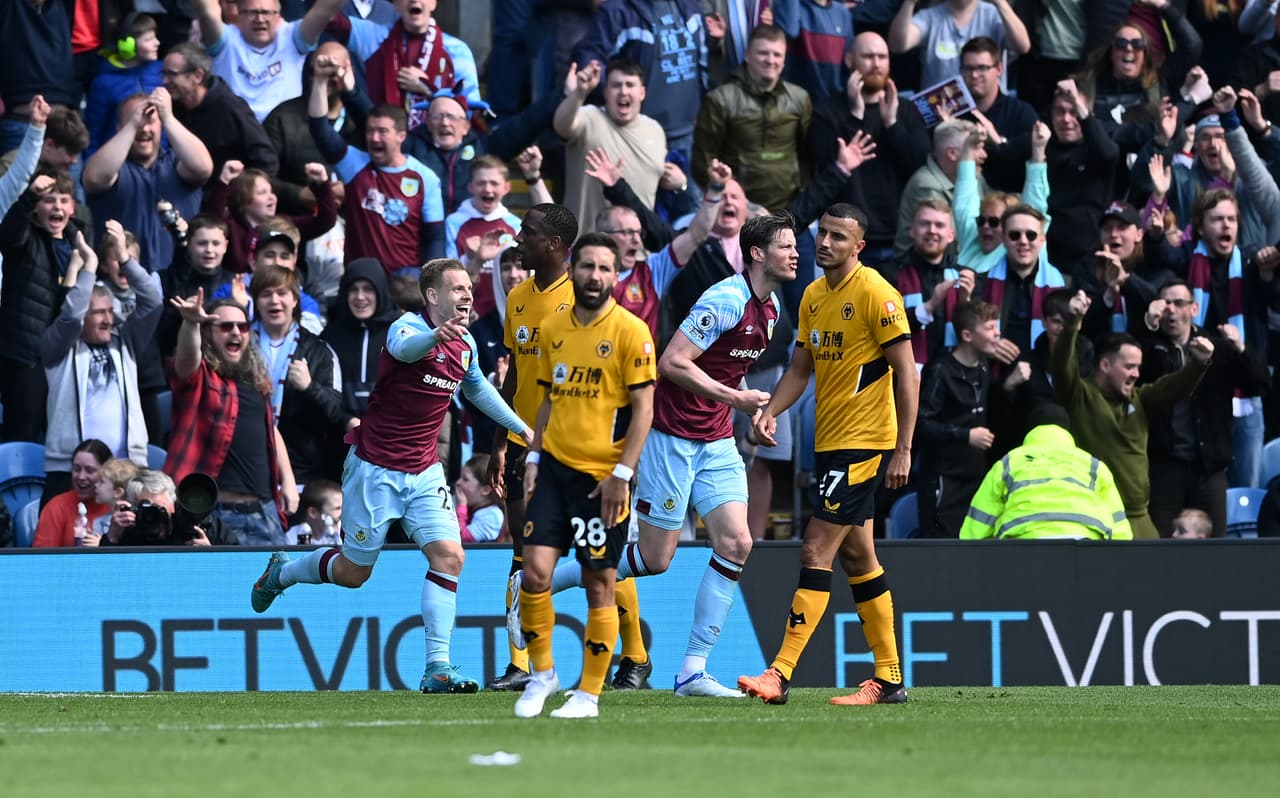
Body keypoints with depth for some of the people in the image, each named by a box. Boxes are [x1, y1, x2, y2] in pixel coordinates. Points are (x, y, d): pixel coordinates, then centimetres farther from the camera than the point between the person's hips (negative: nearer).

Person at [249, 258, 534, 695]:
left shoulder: (465, 345, 5)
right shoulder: (409, 326, -18)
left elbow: (478, 388, 28)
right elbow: (403, 347, -45)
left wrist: (522, 427, 30)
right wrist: (435, 336, -67)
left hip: (424, 473, 6)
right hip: (375, 469, -6)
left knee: (449, 556, -14)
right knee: (354, 572, 6)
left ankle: (437, 668, -13)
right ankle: (283, 570, 37)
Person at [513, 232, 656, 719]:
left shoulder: (631, 332, -7)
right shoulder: (554, 329, 9)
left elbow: (643, 408, -9)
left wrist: (622, 473, -15)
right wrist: (533, 457, 9)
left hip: (603, 475, -4)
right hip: (555, 466, 4)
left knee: (599, 584, 1)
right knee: (535, 571, -7)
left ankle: (590, 693, 10)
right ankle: (541, 674, 10)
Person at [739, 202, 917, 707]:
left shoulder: (876, 294, -13)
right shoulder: (813, 295, 11)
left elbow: (906, 373, -14)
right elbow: (801, 368, 17)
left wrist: (903, 449, -18)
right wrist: (771, 411, -2)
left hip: (864, 442, -9)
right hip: (830, 440, 9)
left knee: (816, 552, -12)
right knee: (857, 556, 12)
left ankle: (781, 675, -15)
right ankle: (889, 679, 18)